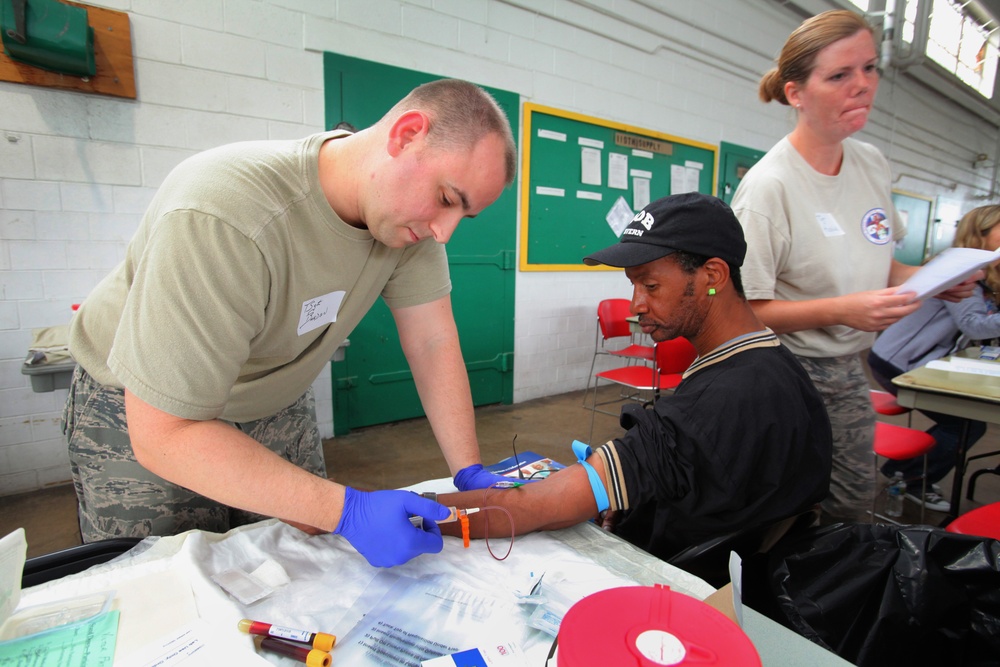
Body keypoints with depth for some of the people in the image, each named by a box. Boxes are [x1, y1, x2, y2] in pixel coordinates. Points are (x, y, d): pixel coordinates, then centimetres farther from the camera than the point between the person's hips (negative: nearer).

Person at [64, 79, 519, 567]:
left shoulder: (410, 214, -19)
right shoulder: (224, 218, -38)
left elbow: (433, 343, -14)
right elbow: (163, 435, -34)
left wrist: (470, 473, -18)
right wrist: (348, 510, -38)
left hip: (276, 407, 5)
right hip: (142, 415, -4)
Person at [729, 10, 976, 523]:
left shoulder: (872, 163, 4)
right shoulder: (768, 186, -20)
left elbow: (875, 264, 16)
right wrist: (842, 311, -27)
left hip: (849, 371, 7)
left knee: (852, 506, 21)